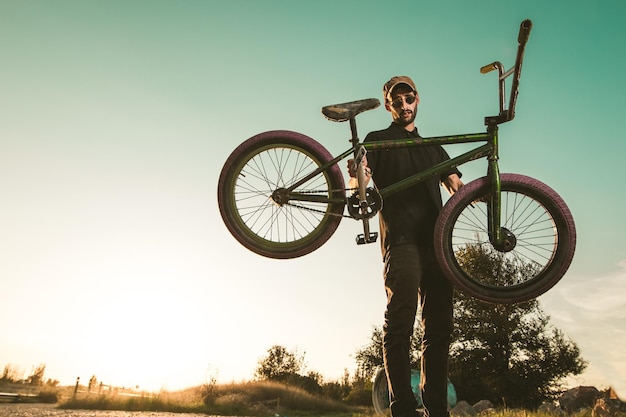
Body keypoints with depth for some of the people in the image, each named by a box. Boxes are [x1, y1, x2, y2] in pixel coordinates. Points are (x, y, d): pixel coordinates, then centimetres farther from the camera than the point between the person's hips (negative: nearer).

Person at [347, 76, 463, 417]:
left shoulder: (432, 146, 28)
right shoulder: (378, 140, 15)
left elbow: (456, 186, 15)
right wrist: (357, 172, -26)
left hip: (436, 239, 5)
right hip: (401, 238, -4)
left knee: (439, 326, 2)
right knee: (400, 321, -13)